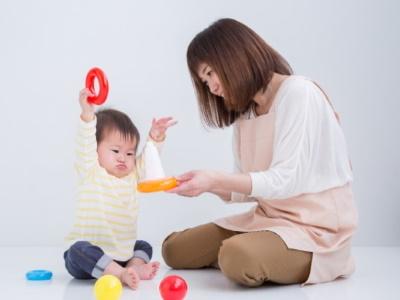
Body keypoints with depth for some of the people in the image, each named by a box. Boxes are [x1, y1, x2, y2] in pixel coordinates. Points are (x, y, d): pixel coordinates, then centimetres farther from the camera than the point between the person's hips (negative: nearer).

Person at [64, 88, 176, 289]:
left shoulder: (131, 176, 9)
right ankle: (120, 274, -40)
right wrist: (88, 113, -36)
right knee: (78, 251, -34)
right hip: (88, 254, -6)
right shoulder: (90, 173, -9)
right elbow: (85, 145, -22)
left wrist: (155, 138, -7)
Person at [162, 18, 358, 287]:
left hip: (316, 228, -8)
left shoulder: (298, 93, -14)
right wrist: (205, 185, -8)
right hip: (268, 218, 8)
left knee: (238, 257, -35)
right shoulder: (245, 112, 12)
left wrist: (216, 178, -28)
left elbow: (286, 180, -21)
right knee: (175, 249, 2)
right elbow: (247, 189, 8)